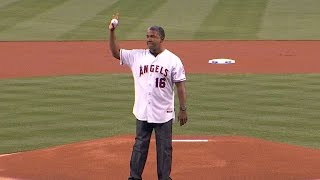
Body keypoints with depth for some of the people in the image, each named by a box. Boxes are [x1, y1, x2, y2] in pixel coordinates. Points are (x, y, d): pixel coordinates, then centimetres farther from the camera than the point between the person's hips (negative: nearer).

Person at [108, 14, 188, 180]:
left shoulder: (173, 60, -4)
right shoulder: (137, 56, 4)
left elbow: (180, 85, -4)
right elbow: (116, 52, 6)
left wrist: (183, 109, -7)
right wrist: (112, 32, -7)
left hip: (163, 114, -3)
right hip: (142, 112, 3)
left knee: (164, 149, 5)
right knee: (139, 146, 10)